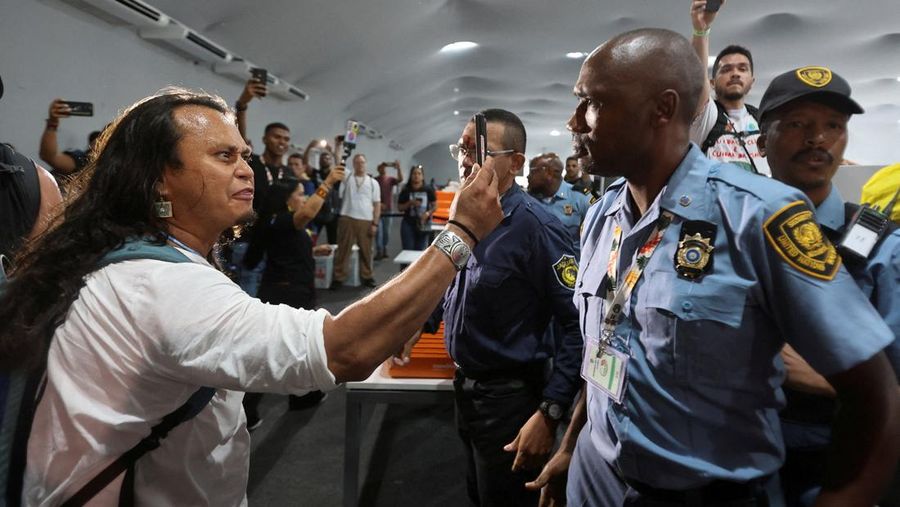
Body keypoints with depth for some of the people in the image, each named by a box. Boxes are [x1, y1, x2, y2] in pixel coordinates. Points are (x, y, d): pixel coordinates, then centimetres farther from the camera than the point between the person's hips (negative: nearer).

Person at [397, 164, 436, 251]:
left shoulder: (429, 190, 2)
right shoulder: (406, 191, 2)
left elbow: (435, 206, 4)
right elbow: (399, 207, 4)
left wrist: (428, 213, -14)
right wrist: (410, 203, -12)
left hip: (423, 224, 1)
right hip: (408, 224, 0)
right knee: (408, 250, -3)